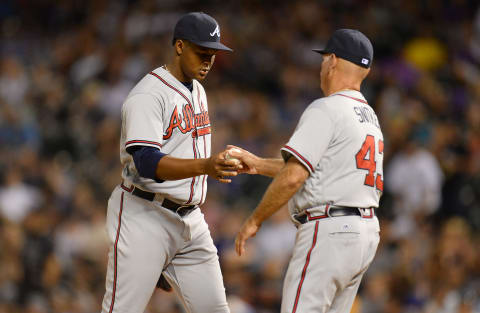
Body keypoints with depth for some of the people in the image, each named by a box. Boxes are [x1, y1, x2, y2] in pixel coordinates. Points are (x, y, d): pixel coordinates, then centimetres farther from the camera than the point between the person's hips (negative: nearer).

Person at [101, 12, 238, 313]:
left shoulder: (198, 92, 16)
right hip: (143, 218, -8)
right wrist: (204, 166, -40)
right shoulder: (148, 94, -14)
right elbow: (146, 162, -27)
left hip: (190, 220, 8)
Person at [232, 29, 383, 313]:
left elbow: (293, 177, -17)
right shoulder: (370, 117, 19)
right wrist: (258, 164, 31)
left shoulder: (326, 109, -10)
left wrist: (254, 220, -7)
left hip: (329, 232, -9)